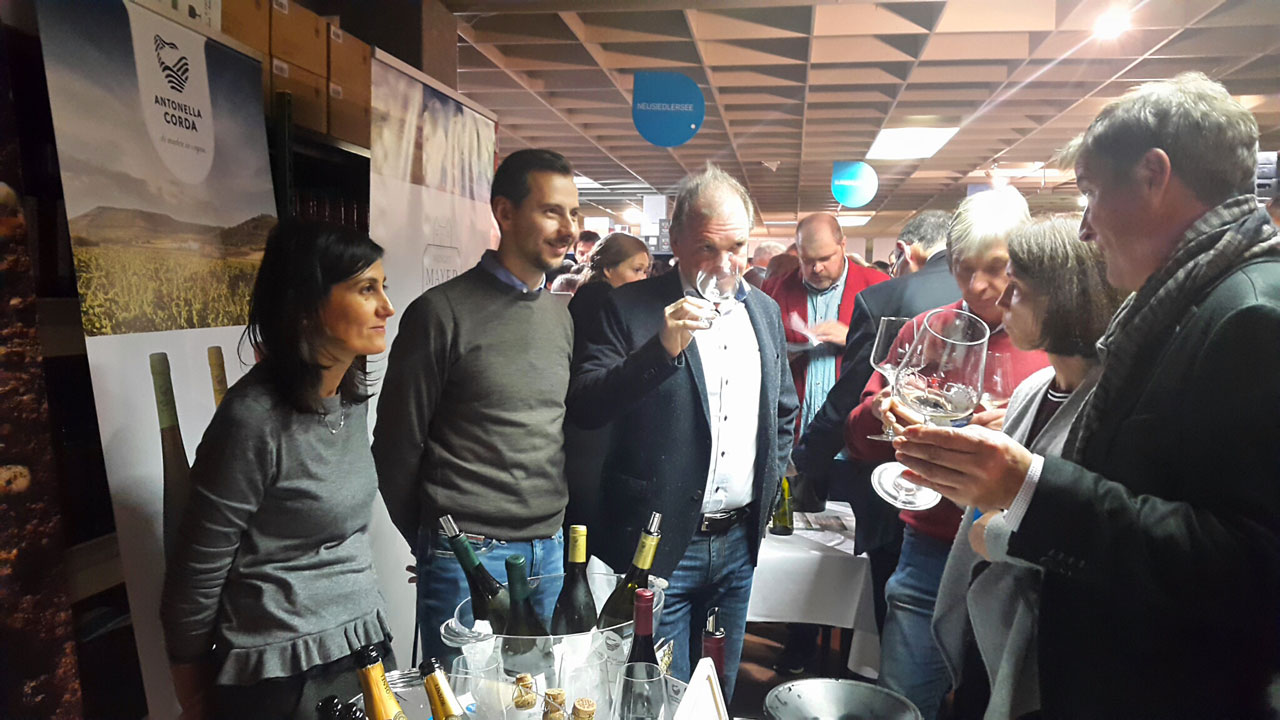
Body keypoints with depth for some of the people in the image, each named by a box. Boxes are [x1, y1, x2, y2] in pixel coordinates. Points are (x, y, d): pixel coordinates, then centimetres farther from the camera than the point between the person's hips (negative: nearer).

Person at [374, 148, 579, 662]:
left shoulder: (560, 316, 9)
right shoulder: (442, 312, -11)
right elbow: (396, 445, -4)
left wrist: (556, 531, 13)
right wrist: (430, 542, 4)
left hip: (549, 552, 6)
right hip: (468, 555, -5)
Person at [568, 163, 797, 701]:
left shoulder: (764, 312, 8)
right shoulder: (631, 308, -8)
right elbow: (584, 407, -17)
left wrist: (770, 480, 9)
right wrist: (662, 348, -28)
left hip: (739, 541, 5)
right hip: (659, 544, -5)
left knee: (720, 695, 20)